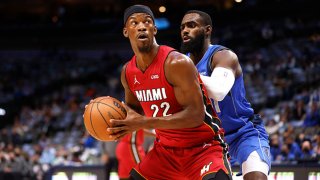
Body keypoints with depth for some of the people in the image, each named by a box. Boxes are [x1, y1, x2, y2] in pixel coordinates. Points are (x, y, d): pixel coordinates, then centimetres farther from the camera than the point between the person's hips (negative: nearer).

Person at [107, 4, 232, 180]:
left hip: (203, 148, -7)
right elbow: (132, 109, 20)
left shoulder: (177, 63, -22)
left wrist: (144, 123, -34)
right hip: (165, 149, 7)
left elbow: (195, 115, -28)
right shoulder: (128, 72, 1)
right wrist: (116, 118, -4)